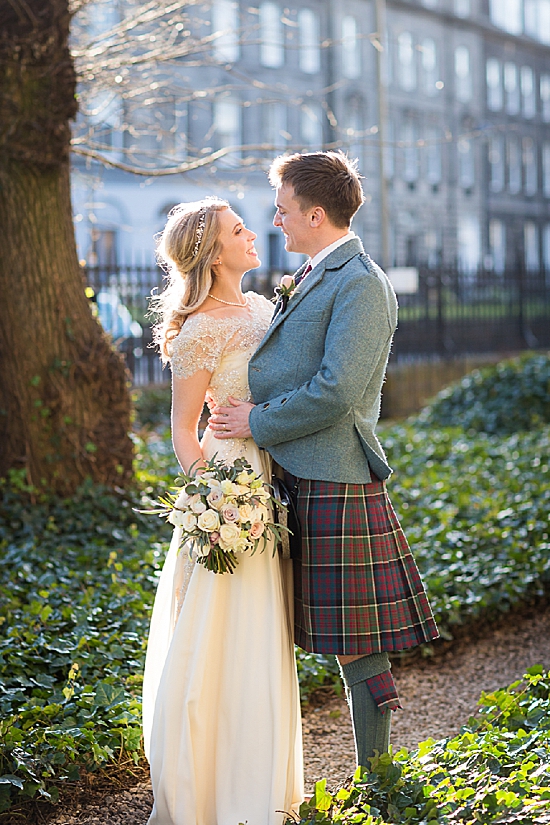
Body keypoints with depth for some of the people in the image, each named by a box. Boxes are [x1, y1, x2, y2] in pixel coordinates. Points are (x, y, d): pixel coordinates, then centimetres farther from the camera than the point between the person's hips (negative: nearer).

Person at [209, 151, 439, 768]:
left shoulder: (361, 284, -12)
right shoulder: (310, 280, 18)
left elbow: (335, 392, -21)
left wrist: (257, 422, -11)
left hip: (333, 486, -9)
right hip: (295, 478, 9)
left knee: (357, 647, -1)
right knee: (343, 642, 14)